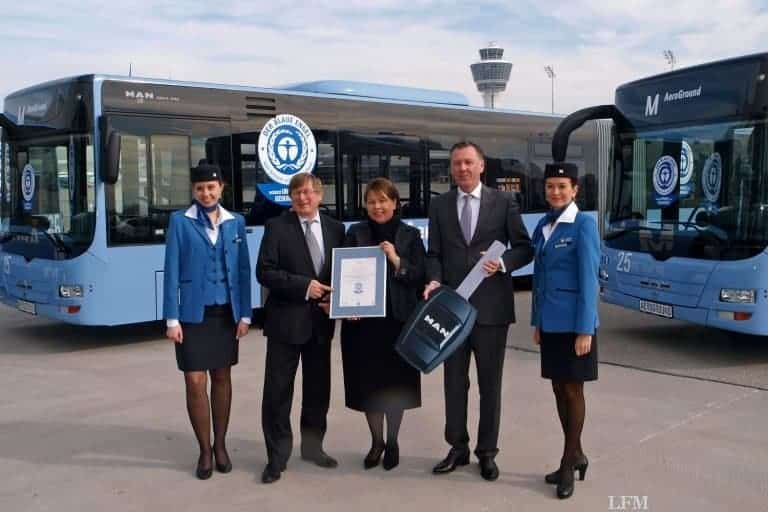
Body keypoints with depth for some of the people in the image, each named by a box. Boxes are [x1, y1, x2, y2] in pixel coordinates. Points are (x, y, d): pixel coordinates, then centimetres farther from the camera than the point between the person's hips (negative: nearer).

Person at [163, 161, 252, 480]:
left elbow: (243, 270, 7)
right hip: (193, 313, -2)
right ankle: (204, 450, 14)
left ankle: (220, 445, 25)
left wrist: (245, 314, 1)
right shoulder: (180, 221, -1)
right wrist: (172, 318, -9)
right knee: (195, 382, -2)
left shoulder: (236, 222, 7)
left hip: (226, 313, 3)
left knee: (222, 378, 11)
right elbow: (171, 272, -4)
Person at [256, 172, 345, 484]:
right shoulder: (277, 227, -3)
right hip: (286, 320, -4)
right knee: (278, 390, -1)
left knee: (318, 388, 14)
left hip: (321, 321, 4)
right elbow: (264, 272, -11)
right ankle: (277, 457, 11)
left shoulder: (335, 229, 9)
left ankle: (312, 446, 31)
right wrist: (303, 286, -19)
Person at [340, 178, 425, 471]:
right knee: (368, 382, 6)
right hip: (362, 320, 1)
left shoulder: (410, 235, 3)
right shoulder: (355, 233, 5)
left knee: (395, 383, 6)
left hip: (397, 319, -1)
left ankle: (392, 442, 25)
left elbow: (420, 277, -3)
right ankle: (376, 441, 25)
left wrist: (397, 260, -18)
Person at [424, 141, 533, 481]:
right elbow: (434, 253, 6)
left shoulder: (504, 202, 1)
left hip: (491, 306, -2)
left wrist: (503, 263, -17)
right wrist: (434, 281, -13)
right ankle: (458, 447, 24)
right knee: (454, 381, 10)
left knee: (490, 383, 7)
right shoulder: (439, 206, 8)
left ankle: (487, 452, 20)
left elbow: (524, 248, 2)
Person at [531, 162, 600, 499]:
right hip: (550, 322, 7)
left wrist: (585, 330, -17)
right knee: (559, 389, 12)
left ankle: (568, 464, 14)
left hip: (573, 322, -7)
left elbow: (588, 281, -14)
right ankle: (576, 455, 27)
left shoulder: (583, 226, -11)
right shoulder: (542, 227, 9)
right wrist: (537, 322, 12)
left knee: (573, 390, 3)